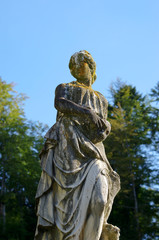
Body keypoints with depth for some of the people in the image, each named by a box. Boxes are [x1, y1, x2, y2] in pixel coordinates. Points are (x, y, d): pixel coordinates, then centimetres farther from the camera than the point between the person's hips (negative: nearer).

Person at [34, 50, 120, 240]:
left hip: (91, 149, 3)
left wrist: (106, 127, -4)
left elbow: (103, 126, 23)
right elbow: (59, 104, 0)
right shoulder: (63, 88, 25)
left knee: (98, 197, -24)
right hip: (67, 143, -3)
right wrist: (86, 112, -17)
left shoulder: (101, 100, 36)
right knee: (61, 199, -20)